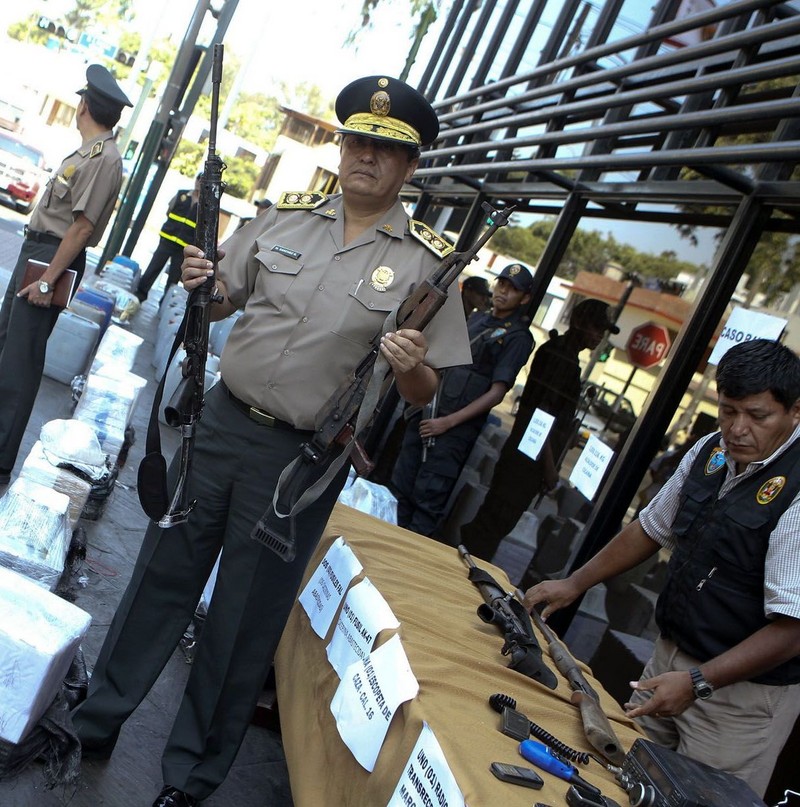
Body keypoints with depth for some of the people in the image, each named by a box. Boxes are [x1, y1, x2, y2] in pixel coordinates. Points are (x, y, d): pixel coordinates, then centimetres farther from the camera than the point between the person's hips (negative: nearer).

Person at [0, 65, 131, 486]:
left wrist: (47, 281, -22)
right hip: (35, 249, 10)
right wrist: (35, 267, 13)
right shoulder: (86, 152, 12)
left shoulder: (103, 158, -17)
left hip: (55, 257, -10)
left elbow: (82, 227, -22)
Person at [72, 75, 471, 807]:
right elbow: (224, 300, 14)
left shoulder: (426, 262, -7)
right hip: (222, 422, 4)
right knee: (162, 574, 16)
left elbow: (426, 392, -5)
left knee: (246, 619, 9)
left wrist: (411, 366, -27)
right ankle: (96, 721, 38)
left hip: (303, 459, -3)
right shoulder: (284, 217, 4)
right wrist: (201, 282, -8)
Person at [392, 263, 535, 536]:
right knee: (400, 489, 8)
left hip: (455, 428, -6)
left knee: (427, 501, -2)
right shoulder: (475, 319, 16)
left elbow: (497, 393, -11)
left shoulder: (518, 337, -4)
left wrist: (448, 422, -15)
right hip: (425, 413, 6)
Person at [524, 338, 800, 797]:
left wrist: (699, 682, -25)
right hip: (671, 655, 7)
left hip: (745, 687, -6)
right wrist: (575, 584, 12)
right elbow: (652, 528, 11)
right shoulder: (711, 452, -1)